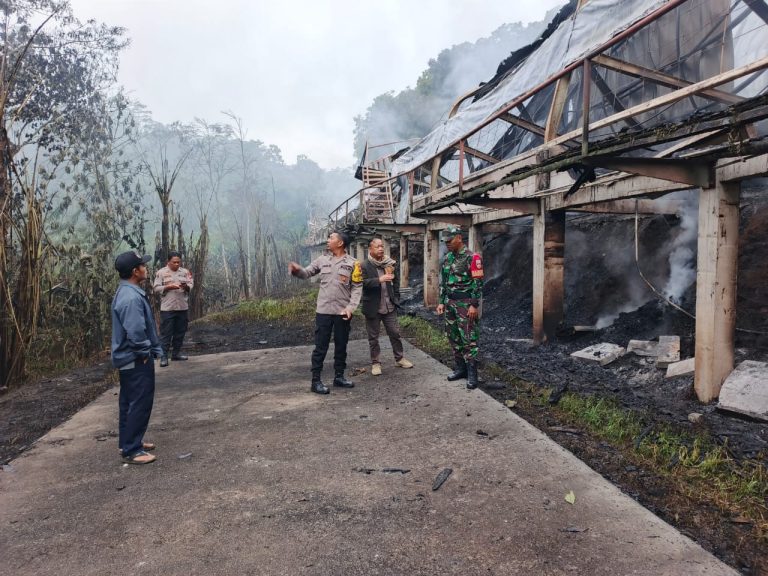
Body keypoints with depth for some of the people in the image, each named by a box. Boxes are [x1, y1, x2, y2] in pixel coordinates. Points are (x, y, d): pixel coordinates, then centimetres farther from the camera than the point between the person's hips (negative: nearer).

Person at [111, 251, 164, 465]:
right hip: (136, 360, -11)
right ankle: (131, 450, 5)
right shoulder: (132, 297, -25)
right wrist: (145, 353, -15)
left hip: (128, 358, 11)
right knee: (139, 404, -3)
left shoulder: (126, 292, 10)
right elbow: (135, 332, -30)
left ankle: (128, 442, 30)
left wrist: (147, 350, 16)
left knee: (129, 402, 18)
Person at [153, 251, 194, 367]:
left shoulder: (185, 272, 8)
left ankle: (176, 353, 23)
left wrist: (186, 286, -17)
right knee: (166, 333, -1)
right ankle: (164, 356, 3)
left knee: (180, 331, 11)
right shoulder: (161, 272, -2)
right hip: (167, 308, -4)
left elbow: (191, 285, 5)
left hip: (183, 307, 4)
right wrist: (168, 287, -18)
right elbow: (156, 289, -4)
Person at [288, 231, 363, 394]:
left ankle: (339, 376, 25)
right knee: (320, 347, 2)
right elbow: (307, 273, 10)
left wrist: (351, 307, -14)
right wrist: (297, 270, -12)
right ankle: (316, 380, 8)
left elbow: (357, 288, -3)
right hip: (323, 311, 0)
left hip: (343, 312, 0)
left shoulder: (353, 263, -2)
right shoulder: (322, 260, 5)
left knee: (341, 346, 12)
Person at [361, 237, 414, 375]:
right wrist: (379, 280, -30)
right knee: (373, 337, 6)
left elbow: (395, 283, 13)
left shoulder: (390, 264, 7)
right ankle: (375, 363, 18)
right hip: (373, 308, -3)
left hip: (389, 307, 4)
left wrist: (396, 299, 8)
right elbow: (363, 282, -20)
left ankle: (399, 358, 25)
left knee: (395, 333, 10)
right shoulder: (365, 266, -7)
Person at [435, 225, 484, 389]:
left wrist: (474, 305, -18)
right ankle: (460, 368, 22)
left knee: (468, 338, -6)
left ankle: (472, 374, -1)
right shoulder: (447, 259, 11)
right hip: (450, 303, 7)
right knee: (454, 337, 11)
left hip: (465, 303, -7)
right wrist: (442, 302, 13)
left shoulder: (471, 258, -10)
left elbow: (477, 283, -13)